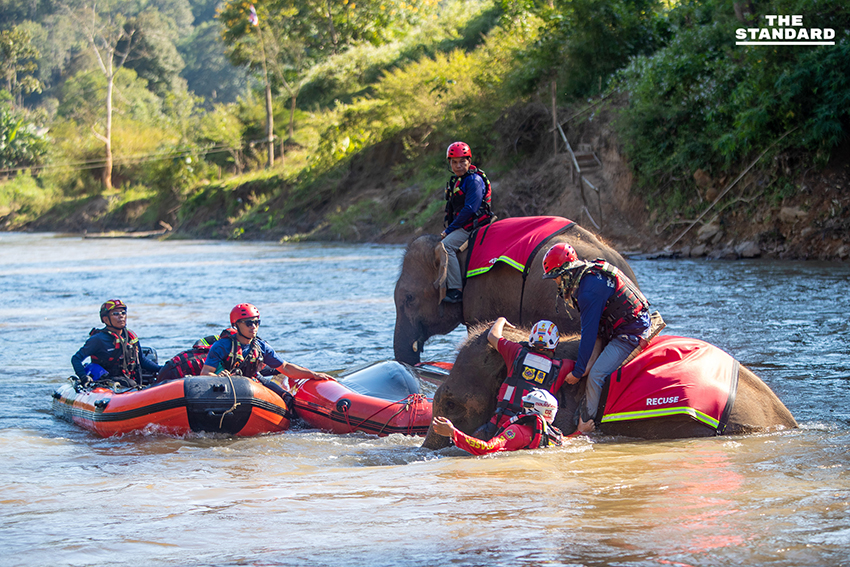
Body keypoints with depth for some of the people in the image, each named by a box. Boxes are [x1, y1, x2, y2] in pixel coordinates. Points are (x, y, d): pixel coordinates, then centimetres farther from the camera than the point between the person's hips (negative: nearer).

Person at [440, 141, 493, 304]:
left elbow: (470, 209, -20)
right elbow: (451, 209, 23)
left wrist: (449, 229, -17)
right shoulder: (455, 181, 17)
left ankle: (456, 290, -29)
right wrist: (446, 228, 7)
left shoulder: (474, 180, -13)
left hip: (473, 226, -10)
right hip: (462, 226, 10)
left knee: (446, 246, -26)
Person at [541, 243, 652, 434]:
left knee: (596, 375, -17)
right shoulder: (590, 273, 8)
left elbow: (589, 333, -23)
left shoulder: (589, 291, -24)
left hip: (630, 334, -11)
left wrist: (578, 372, -17)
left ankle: (584, 426, -10)